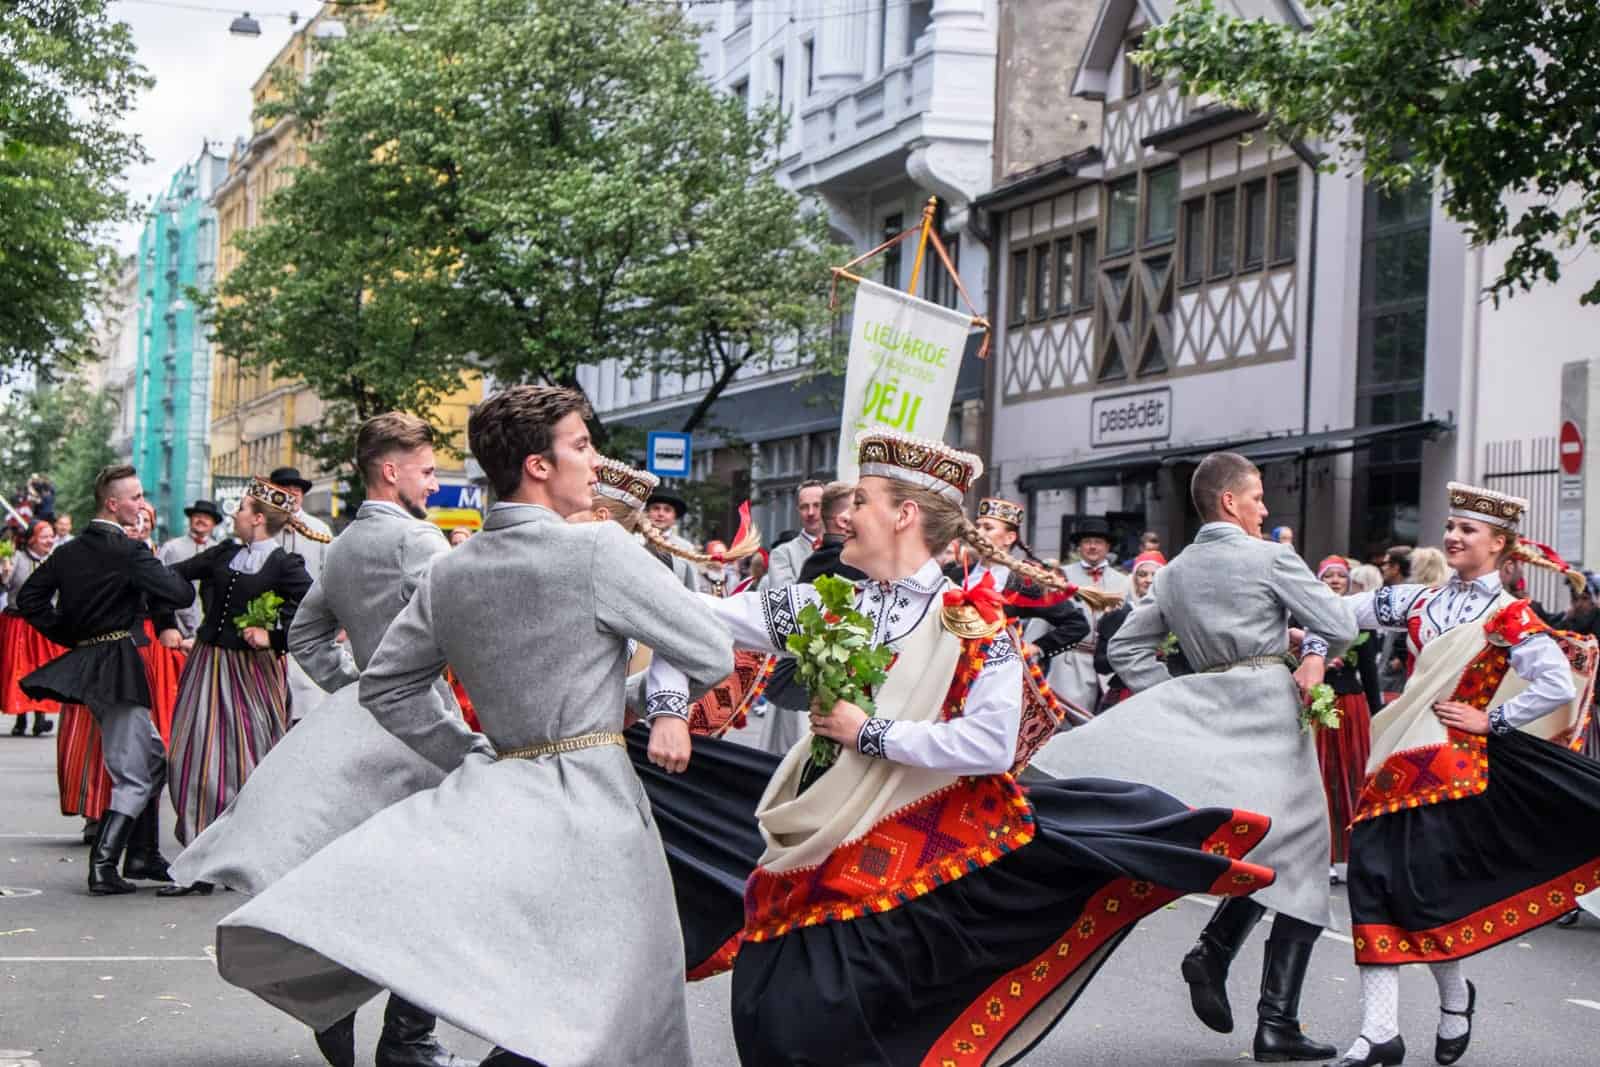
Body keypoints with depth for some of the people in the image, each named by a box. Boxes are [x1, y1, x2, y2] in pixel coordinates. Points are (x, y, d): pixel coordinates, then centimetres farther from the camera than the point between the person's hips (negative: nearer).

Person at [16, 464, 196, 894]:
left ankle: (143, 855, 25)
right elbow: (180, 595, -19)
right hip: (117, 668, -9)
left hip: (84, 660, 9)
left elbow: (29, 597, 11)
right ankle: (103, 866, -9)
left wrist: (69, 636, 12)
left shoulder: (69, 552, 8)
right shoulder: (129, 551, -15)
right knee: (134, 775, -3)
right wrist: (168, 576, 1)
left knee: (152, 757, 21)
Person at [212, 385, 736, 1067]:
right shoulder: (599, 549, -11)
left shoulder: (449, 572, 6)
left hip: (494, 788, 4)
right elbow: (712, 658, -7)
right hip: (588, 799, -4)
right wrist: (659, 703, 13)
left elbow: (388, 686, 15)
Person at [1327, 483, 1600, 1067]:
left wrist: (1489, 721, -10)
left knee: (1422, 881, -9)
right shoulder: (1422, 601, 12)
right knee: (1373, 874, -4)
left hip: (1453, 761, -6)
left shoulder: (1509, 616, -4)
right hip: (1399, 760, 6)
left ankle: (1455, 996, 21)